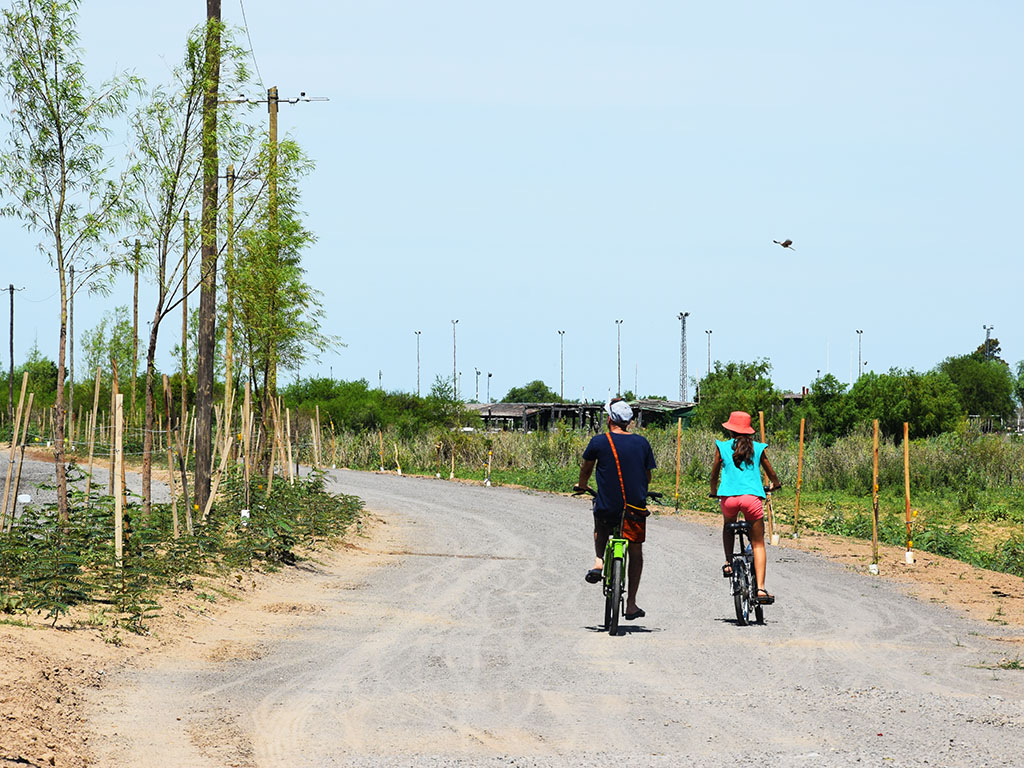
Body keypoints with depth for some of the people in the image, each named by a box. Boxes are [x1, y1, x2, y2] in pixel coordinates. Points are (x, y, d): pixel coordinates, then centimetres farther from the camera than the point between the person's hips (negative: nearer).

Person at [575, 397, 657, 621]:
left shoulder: (599, 442, -6)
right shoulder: (642, 443, 0)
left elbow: (586, 468, 10)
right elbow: (647, 476, 9)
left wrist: (582, 485, 31)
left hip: (607, 507, -1)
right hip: (636, 508, 1)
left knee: (601, 530, 34)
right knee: (636, 552, 17)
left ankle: (598, 561, 9)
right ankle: (631, 604, 14)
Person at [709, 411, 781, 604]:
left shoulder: (722, 447, 9)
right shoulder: (757, 448, 12)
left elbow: (714, 473, 17)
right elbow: (769, 471, 25)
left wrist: (714, 492, 36)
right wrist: (775, 484, 47)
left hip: (728, 497, 0)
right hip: (752, 496, 0)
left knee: (728, 527, 35)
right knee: (758, 544, 5)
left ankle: (728, 563, 22)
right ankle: (761, 589, -6)